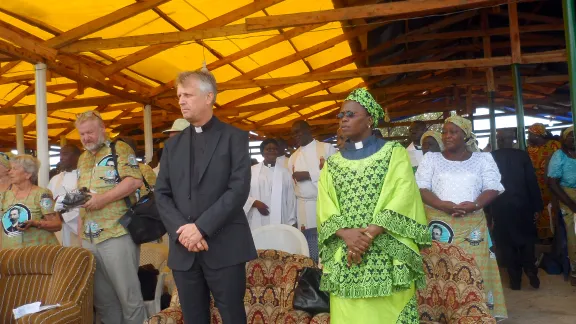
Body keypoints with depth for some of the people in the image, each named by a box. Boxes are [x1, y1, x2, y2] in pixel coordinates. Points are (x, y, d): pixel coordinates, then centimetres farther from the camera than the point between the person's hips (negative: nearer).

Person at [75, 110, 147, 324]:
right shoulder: (83, 158, 20)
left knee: (128, 295, 0)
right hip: (88, 237, 7)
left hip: (117, 234, -7)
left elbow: (135, 180, -15)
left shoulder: (119, 149, -2)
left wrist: (103, 198, -20)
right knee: (100, 296, 13)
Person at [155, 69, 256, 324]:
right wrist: (181, 231, -9)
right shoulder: (173, 145, 16)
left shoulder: (234, 137, 2)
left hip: (224, 247, -4)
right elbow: (161, 194, 8)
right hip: (183, 250, 4)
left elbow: (239, 189, -10)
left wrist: (201, 227, -16)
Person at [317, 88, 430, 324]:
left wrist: (369, 234, -18)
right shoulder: (332, 163, 15)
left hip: (386, 255, -3)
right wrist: (347, 234, -14)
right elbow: (326, 208, 5)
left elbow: (402, 197, -7)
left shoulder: (394, 153, 5)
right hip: (343, 257, 3)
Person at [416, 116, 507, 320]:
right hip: (439, 223, 0)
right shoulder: (431, 158, 8)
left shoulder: (483, 158, 10)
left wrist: (474, 205, -17)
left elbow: (493, 188, 2)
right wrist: (443, 205, -18)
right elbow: (421, 188, 0)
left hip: (472, 224, 1)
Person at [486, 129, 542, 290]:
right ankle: (531, 271, 8)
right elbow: (532, 181, -5)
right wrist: (537, 205, 3)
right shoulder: (522, 155, -6)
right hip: (522, 204, 1)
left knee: (506, 243, 9)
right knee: (526, 238, 20)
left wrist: (488, 209, 6)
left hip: (499, 207, -1)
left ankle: (515, 279, 12)